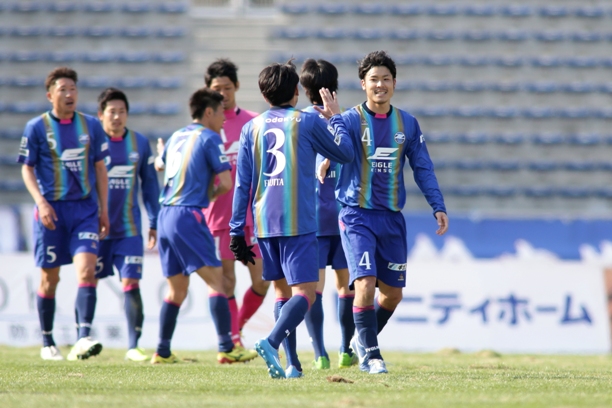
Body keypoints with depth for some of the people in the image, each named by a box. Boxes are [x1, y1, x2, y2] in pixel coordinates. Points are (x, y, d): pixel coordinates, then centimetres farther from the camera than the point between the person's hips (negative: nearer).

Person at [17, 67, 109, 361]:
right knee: (50, 278, 6)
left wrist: (103, 210, 11)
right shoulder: (36, 127, -1)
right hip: (51, 210, -1)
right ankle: (47, 343, 18)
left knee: (87, 270, -16)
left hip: (85, 209, 1)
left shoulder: (91, 126, 6)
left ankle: (83, 337, -23)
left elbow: (99, 168, 13)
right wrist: (41, 202, -13)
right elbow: (27, 169, 1)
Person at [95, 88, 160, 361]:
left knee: (131, 284, -6)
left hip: (129, 230, 1)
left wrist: (154, 223, 10)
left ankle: (133, 346, -3)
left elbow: (150, 184, 13)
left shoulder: (140, 143, 6)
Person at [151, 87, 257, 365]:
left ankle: (162, 352, 12)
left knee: (176, 288, 14)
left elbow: (159, 165, 38)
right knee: (215, 279, -8)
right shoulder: (209, 138, -5)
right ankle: (226, 347, -17)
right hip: (188, 214, -8)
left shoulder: (177, 137, 17)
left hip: (165, 215, 8)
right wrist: (212, 195, 11)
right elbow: (226, 183, -9)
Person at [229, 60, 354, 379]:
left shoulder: (252, 128, 10)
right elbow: (345, 154, 13)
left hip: (263, 222, 4)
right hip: (299, 221, -4)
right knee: (305, 292, -8)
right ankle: (272, 342, -32)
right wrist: (336, 118, 27)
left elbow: (242, 184, 8)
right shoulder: (308, 121, 0)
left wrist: (237, 231, 11)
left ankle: (292, 364, 9)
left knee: (282, 290, 15)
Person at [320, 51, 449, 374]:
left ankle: (363, 340, 34)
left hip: (392, 217, 4)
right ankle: (369, 354, -4)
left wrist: (438, 207, 4)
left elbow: (422, 168, 11)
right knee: (365, 284, -17)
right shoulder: (350, 120, -6)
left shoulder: (407, 123, 6)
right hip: (357, 216, -4)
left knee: (393, 292, 9)